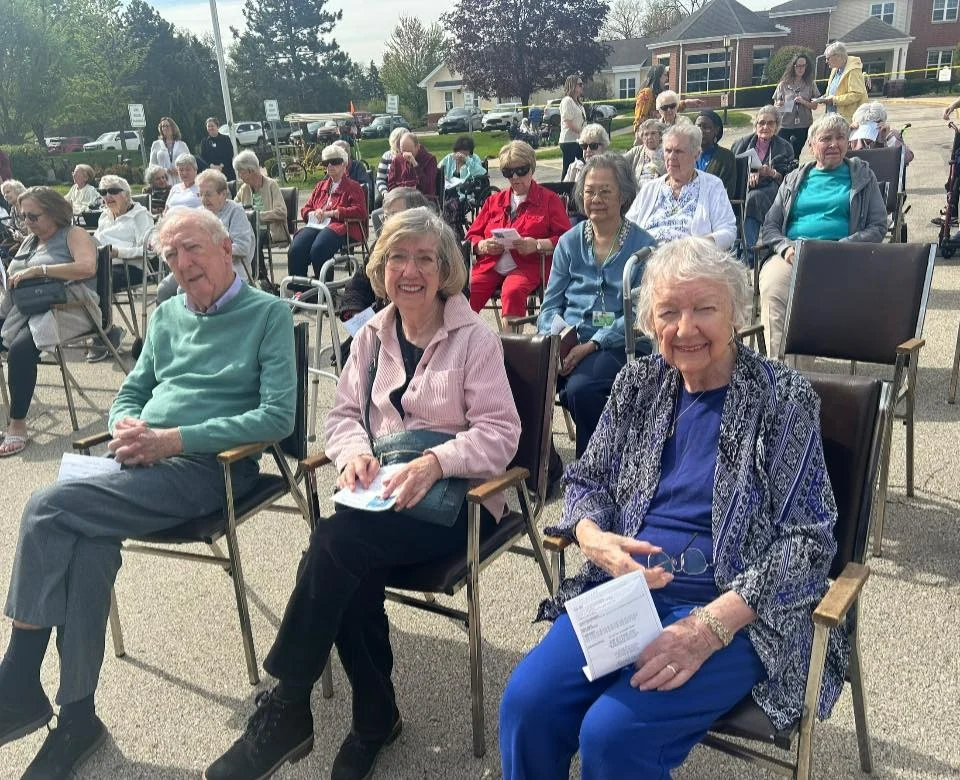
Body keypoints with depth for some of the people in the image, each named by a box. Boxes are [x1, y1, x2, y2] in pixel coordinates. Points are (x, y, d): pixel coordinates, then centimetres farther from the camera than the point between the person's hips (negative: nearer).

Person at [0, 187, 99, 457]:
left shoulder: (73, 234, 2)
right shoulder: (30, 240, 25)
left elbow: (87, 267, -17)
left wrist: (37, 270, -17)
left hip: (67, 308, -8)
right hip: (24, 308, 8)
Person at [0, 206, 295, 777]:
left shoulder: (269, 314, -2)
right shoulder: (166, 316, 18)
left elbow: (279, 416, -12)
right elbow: (130, 394, 23)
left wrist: (171, 439, -17)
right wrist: (126, 427, -3)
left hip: (207, 467, -6)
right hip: (140, 461, 6)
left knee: (49, 509, -21)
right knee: (90, 546, -25)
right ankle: (77, 715, -11)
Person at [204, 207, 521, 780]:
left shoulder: (475, 337, -4)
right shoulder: (373, 336, 12)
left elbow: (500, 432, -10)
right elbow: (344, 413, 13)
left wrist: (435, 462, -26)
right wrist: (355, 451, -11)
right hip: (385, 491, 5)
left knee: (336, 542, -29)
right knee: (351, 574, -27)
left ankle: (285, 711, -14)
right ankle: (376, 715, -4)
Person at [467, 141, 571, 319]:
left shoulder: (549, 199, 13)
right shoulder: (494, 200, 25)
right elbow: (472, 236, 23)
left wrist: (537, 245, -15)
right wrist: (483, 246, -1)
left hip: (527, 266, -3)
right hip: (490, 265, 3)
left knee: (512, 292, -38)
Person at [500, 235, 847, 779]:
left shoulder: (783, 399, -5)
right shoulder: (638, 384, 7)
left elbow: (807, 540, -9)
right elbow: (587, 481, 14)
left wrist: (712, 625, -21)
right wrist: (594, 539, -11)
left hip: (738, 613, -3)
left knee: (613, 735, -23)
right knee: (527, 704, -19)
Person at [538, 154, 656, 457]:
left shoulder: (643, 245, 3)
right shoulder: (569, 242, 15)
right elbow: (551, 304, 13)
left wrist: (592, 345, -18)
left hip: (621, 345, -3)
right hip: (567, 341, 4)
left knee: (580, 387, -34)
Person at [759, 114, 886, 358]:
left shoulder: (862, 176, 21)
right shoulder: (794, 180, 26)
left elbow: (878, 227, 11)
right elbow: (769, 227, 19)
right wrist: (786, 247, -5)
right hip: (792, 254, 2)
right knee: (772, 289, -35)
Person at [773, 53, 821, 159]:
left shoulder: (810, 84, 4)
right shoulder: (784, 84, 2)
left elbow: (814, 105, 5)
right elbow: (775, 104, 7)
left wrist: (804, 102, -13)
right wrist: (778, 105, -15)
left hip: (803, 126, 1)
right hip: (785, 125, -1)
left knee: (794, 154, 3)